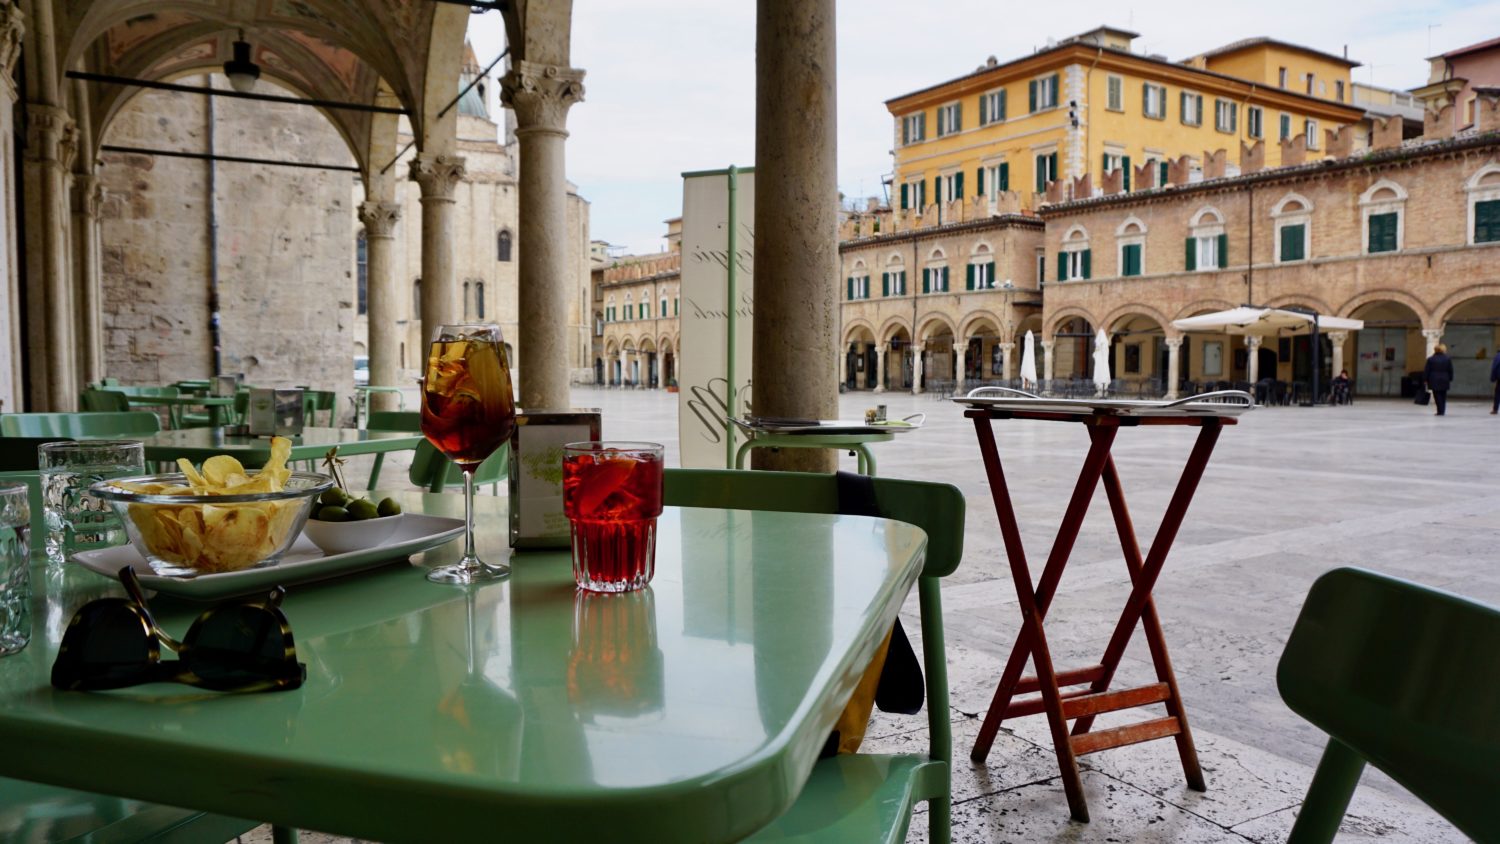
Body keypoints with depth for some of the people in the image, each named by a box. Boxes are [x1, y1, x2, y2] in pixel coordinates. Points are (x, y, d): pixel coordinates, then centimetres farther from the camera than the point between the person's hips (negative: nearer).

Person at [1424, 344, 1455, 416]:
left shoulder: (1430, 359, -1)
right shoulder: (1448, 359, 1)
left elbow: (1426, 371, 0)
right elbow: (1451, 371, 5)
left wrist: (1426, 380, 5)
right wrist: (1450, 380, 13)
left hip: (1434, 381, -1)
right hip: (1444, 381, 2)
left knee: (1437, 397, -2)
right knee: (1443, 396, 10)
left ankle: (1440, 411, -8)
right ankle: (1442, 411, 9)